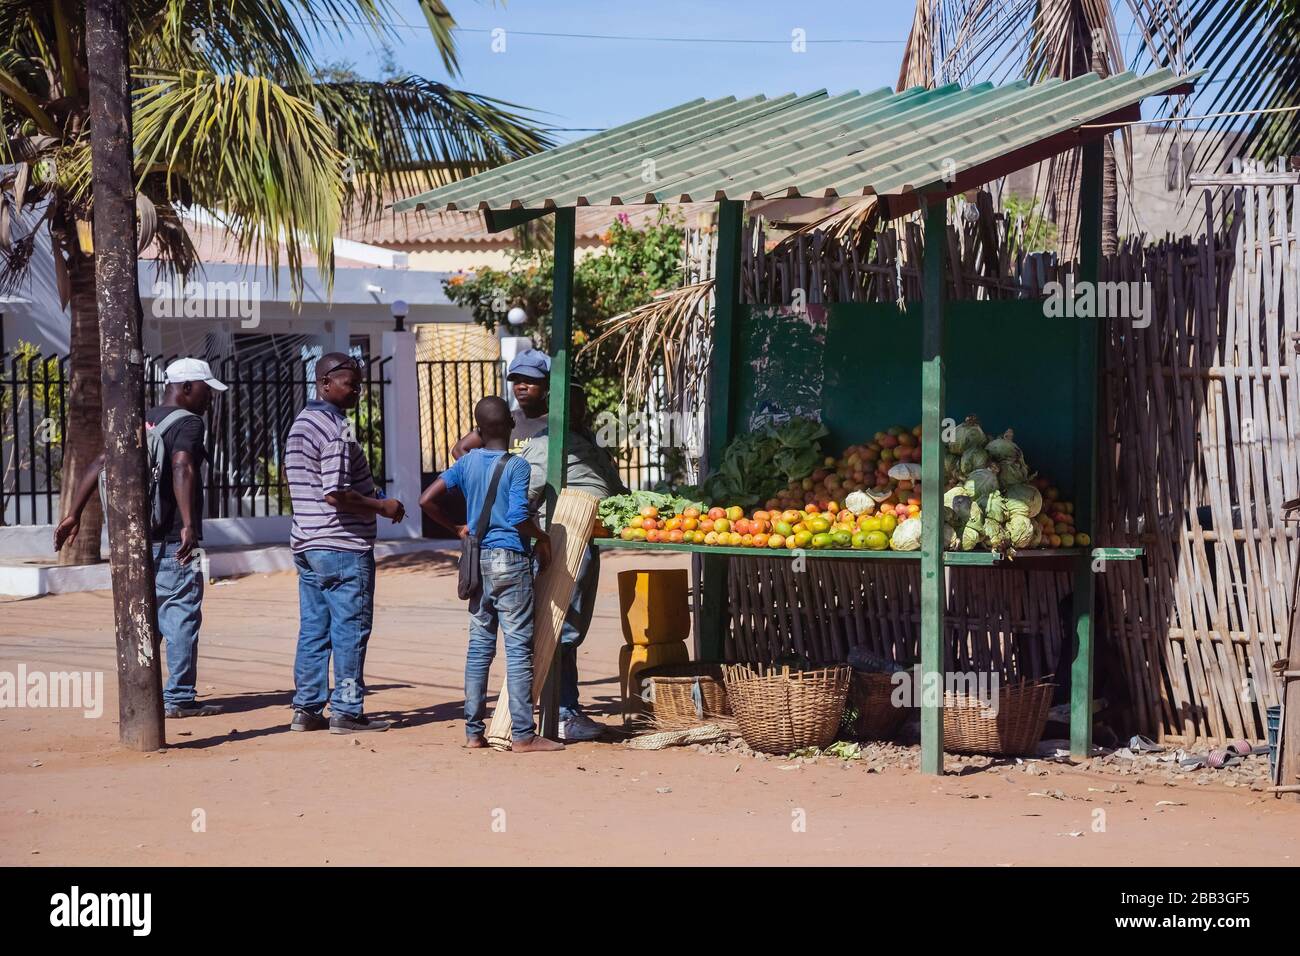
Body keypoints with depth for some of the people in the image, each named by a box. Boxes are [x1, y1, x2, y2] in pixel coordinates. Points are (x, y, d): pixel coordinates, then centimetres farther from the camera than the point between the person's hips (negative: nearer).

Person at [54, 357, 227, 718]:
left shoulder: (140, 423, 16)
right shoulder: (187, 423, -8)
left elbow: (100, 464, 13)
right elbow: (181, 468, -26)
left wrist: (74, 514, 15)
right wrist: (189, 525, -34)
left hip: (136, 536, 8)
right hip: (171, 540, -8)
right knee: (182, 615, -3)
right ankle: (179, 698, -3)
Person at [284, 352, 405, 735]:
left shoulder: (300, 424, 14)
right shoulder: (336, 430, -17)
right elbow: (335, 494, -24)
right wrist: (382, 506, -11)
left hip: (306, 544, 9)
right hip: (343, 545, -9)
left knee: (313, 629, 12)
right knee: (350, 630, -2)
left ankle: (307, 709, 14)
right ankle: (346, 711, 0)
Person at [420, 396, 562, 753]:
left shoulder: (467, 463, 6)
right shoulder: (517, 466, -9)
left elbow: (427, 499, 3)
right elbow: (518, 517, -19)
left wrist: (458, 527, 15)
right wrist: (542, 537, -1)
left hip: (478, 559, 6)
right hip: (511, 560, -6)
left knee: (479, 645, 10)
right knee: (519, 646, -3)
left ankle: (473, 731, 11)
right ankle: (522, 735, -3)